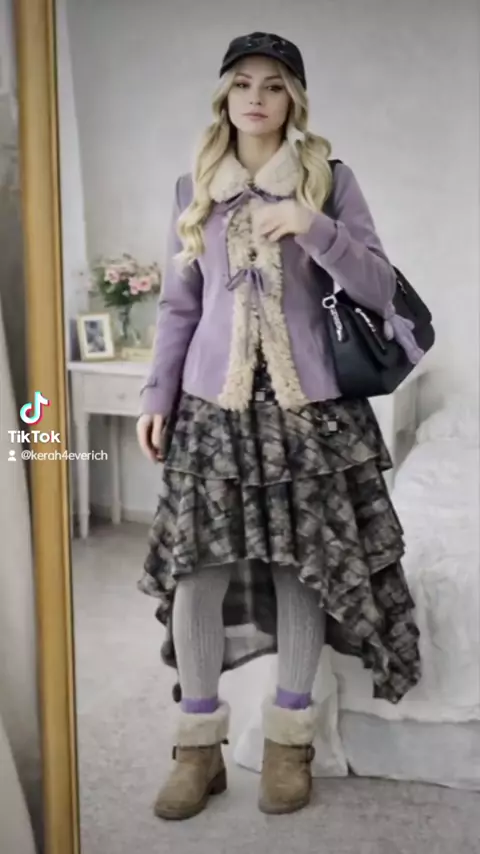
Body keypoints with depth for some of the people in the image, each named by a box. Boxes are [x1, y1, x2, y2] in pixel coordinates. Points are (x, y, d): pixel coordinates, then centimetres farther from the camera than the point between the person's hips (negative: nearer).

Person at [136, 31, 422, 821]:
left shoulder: (330, 177, 3)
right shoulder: (193, 188, 10)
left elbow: (380, 289, -4)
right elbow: (179, 304, 12)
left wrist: (313, 227, -18)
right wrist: (157, 396, 5)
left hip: (307, 401, -1)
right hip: (214, 400, 2)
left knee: (305, 561, 1)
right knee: (198, 562, -4)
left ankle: (290, 735, 18)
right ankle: (199, 742, 12)